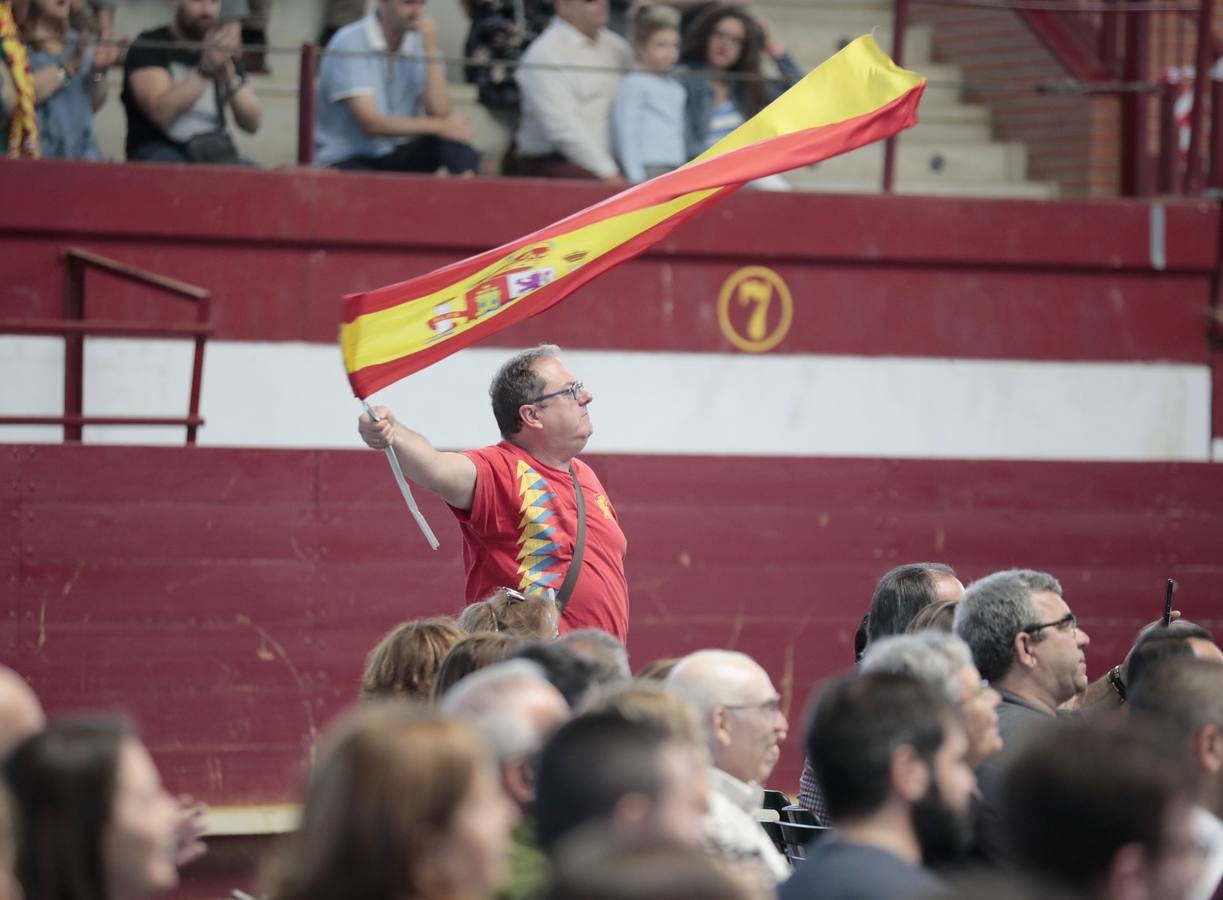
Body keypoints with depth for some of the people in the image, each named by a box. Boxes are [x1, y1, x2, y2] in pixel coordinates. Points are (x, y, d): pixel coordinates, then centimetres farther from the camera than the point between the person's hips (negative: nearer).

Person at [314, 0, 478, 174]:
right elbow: (371, 124, -22)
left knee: (456, 130, -19)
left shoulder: (420, 43, 3)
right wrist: (440, 126, -22)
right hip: (348, 161, -6)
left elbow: (440, 113, -9)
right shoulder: (349, 44, -13)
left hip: (397, 156, 6)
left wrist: (431, 50, -15)